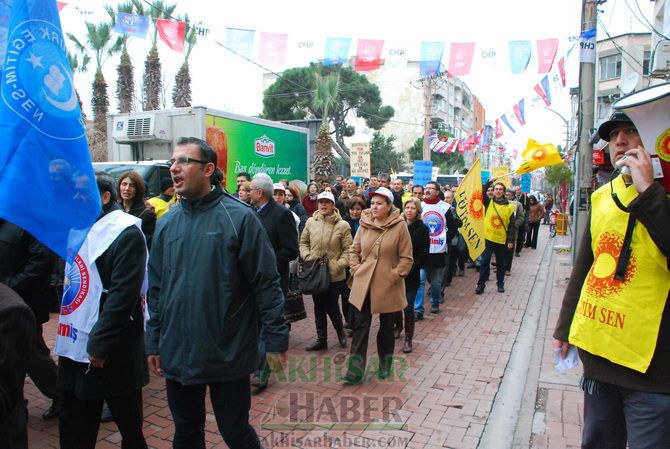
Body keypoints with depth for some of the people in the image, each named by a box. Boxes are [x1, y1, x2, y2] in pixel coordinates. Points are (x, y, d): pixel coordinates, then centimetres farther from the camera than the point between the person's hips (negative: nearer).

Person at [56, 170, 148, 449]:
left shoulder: (125, 232, -14)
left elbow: (124, 294, -20)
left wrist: (100, 343, -20)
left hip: (111, 353, -8)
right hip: (75, 346, 8)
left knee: (129, 424, 10)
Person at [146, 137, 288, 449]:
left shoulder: (239, 217, -11)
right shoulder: (167, 223, 5)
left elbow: (266, 283, -11)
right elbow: (156, 288, 11)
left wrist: (276, 339, -11)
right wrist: (154, 341, 11)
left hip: (228, 355, -5)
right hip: (177, 355, 5)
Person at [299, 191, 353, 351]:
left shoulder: (343, 225, -8)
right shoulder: (311, 222, 1)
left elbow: (348, 250, -6)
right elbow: (303, 243, 11)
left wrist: (339, 265, -16)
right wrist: (307, 257, -5)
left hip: (334, 275, -3)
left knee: (331, 307, 3)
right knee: (319, 307, 13)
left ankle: (340, 331, 34)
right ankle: (321, 339, 27)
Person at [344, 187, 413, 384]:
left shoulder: (400, 226, -9)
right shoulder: (364, 224, 0)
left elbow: (406, 258, -6)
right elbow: (354, 251, 10)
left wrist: (394, 275, -12)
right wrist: (356, 270, -1)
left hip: (388, 286, -2)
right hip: (363, 284, 2)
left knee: (386, 327, 15)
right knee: (360, 326, 2)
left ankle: (385, 365, 35)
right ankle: (355, 370, 8)